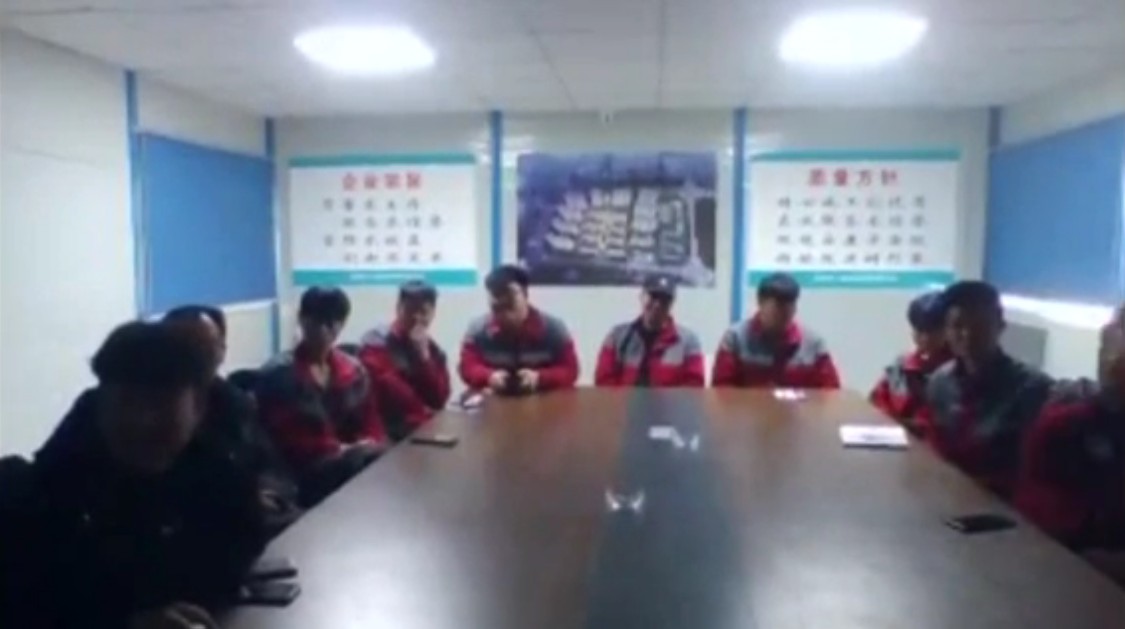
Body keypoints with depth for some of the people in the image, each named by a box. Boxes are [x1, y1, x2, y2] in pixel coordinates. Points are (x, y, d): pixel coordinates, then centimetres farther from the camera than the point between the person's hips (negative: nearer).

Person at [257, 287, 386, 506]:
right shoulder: (277, 374, -2)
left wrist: (368, 446, -8)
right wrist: (339, 449, -16)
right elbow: (283, 439, -8)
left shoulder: (354, 370, 16)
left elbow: (372, 425, 16)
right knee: (359, 465, -35)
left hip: (353, 457, 5)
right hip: (305, 471, -5)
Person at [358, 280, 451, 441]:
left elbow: (438, 400, -1)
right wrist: (423, 413, -7)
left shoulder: (434, 351, 11)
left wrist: (424, 355, -9)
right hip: (385, 430, -5)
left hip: (425, 427, 5)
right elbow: (389, 390, -14)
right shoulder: (376, 343, -4)